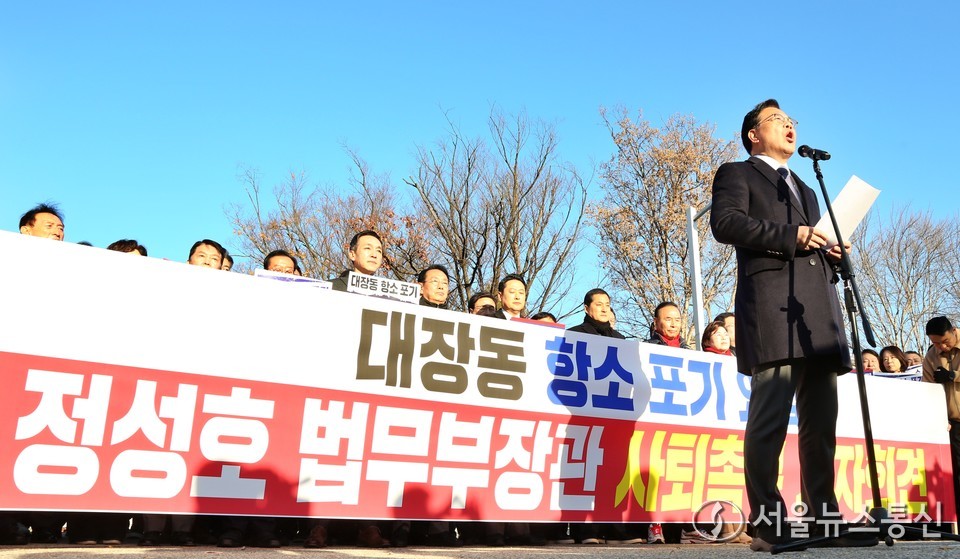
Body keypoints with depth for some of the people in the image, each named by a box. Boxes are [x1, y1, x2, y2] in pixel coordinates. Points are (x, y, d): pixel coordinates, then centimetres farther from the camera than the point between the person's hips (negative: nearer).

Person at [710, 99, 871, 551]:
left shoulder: (805, 189, 34)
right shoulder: (737, 174, 12)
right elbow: (725, 223, -7)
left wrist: (833, 253, 11)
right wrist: (791, 236, -11)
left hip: (821, 315, 8)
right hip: (773, 307, -7)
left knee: (820, 425, 6)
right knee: (770, 421, -12)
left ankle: (824, 522, 11)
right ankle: (768, 527, -10)